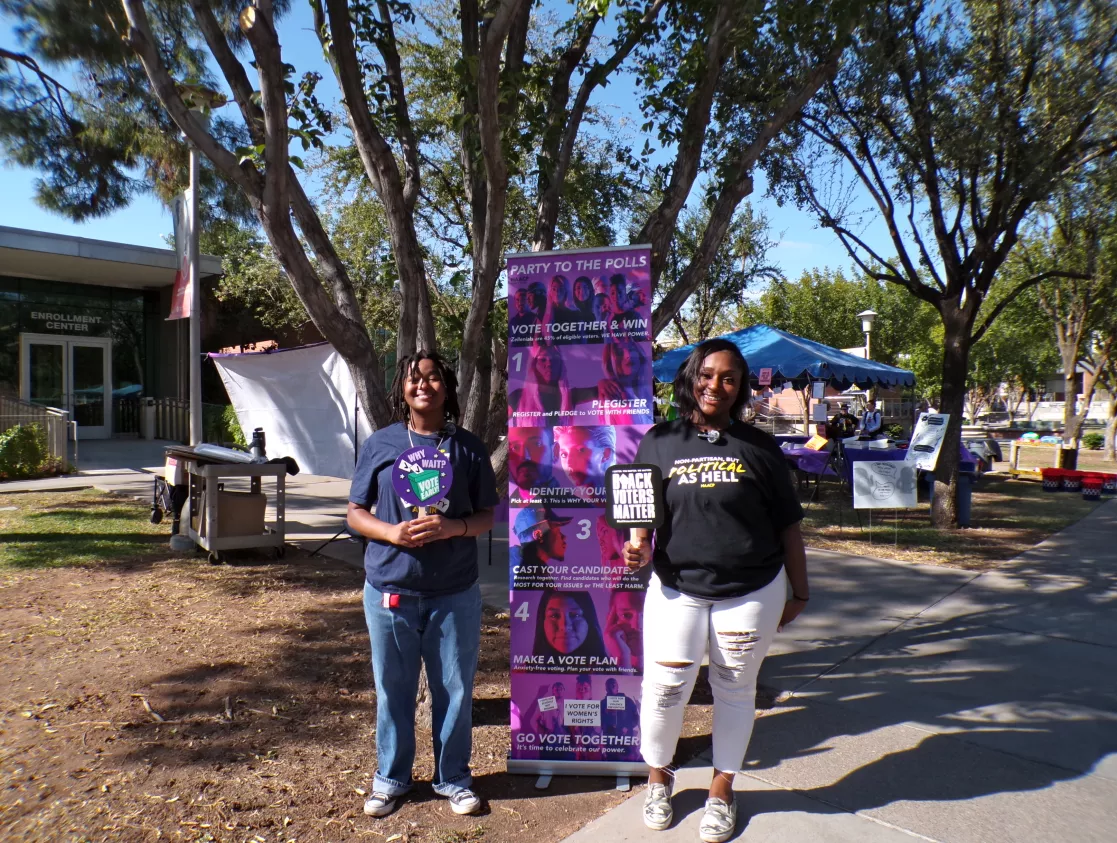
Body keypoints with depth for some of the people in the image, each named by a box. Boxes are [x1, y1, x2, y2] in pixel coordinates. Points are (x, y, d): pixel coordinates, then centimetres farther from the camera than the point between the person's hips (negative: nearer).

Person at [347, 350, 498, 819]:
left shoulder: (468, 448, 1)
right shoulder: (380, 444, 2)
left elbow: (487, 516, 3)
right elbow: (355, 513, 5)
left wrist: (452, 527, -17)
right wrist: (392, 532, -15)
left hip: (455, 594, 0)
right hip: (389, 591, 0)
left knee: (454, 689, 10)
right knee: (393, 690, 12)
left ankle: (453, 778, 30)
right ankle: (391, 777, 33)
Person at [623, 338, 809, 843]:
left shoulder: (757, 447, 0)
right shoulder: (659, 441, 1)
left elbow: (788, 524, 4)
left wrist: (798, 592, 5)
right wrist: (640, 547, -13)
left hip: (751, 592, 0)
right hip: (677, 590, 0)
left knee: (735, 690, 14)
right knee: (663, 689, 2)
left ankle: (722, 791, 35)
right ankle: (659, 778, 32)